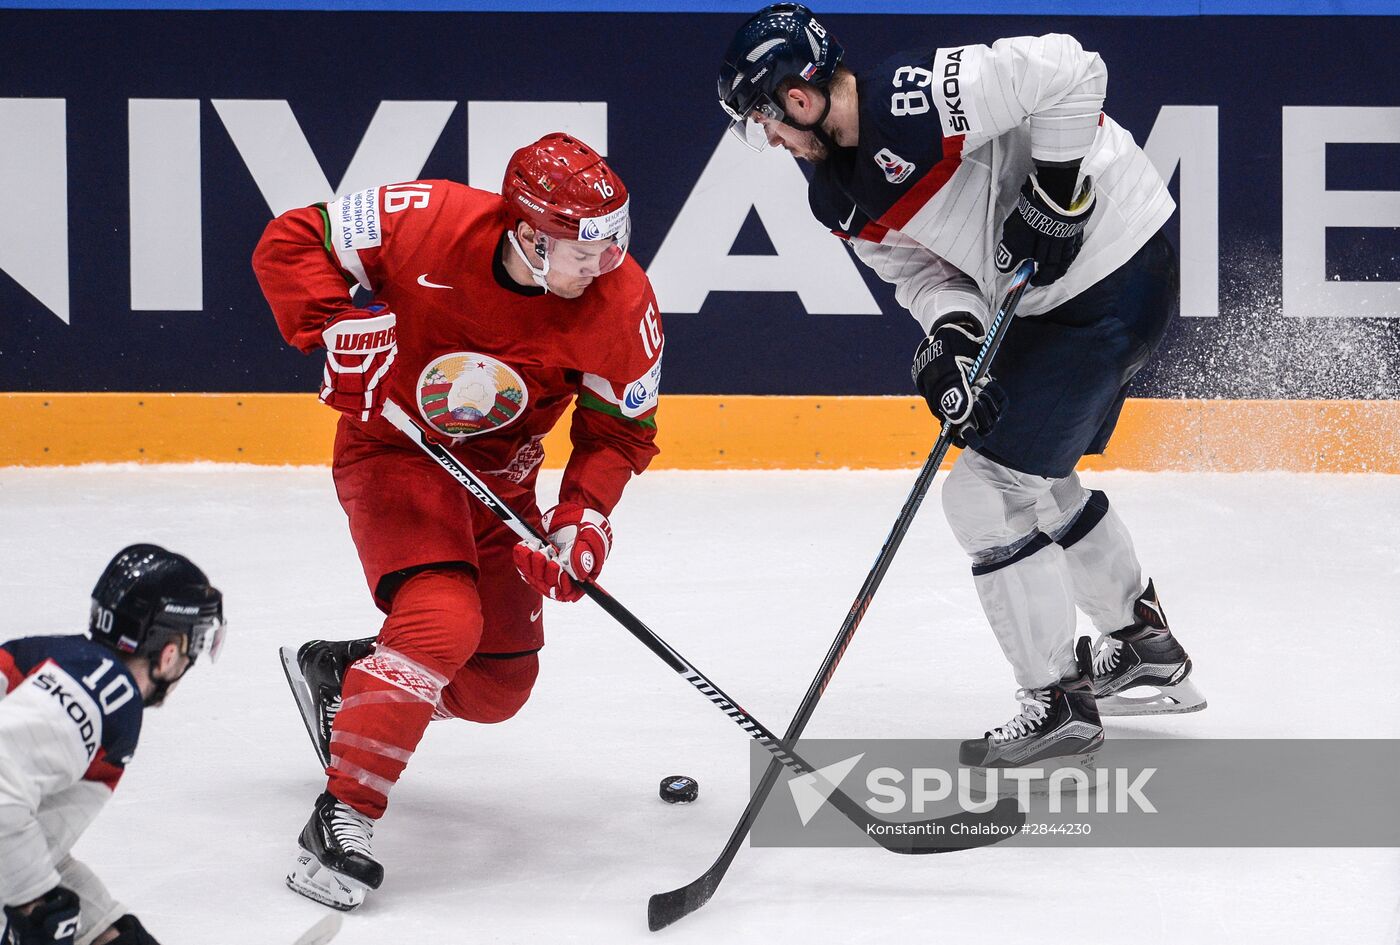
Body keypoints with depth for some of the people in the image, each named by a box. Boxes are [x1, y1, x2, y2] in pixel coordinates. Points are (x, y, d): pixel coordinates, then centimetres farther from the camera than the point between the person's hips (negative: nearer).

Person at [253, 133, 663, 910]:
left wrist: (582, 520, -21)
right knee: (442, 620, -28)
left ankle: (339, 673, 37)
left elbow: (622, 429, -7)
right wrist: (338, 328, -29)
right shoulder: (432, 224, -28)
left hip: (498, 477, 5)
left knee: (498, 685, 10)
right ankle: (343, 816, -20)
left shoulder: (622, 303, -19)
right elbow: (291, 242, -16)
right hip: (392, 446, -5)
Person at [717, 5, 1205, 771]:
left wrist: (1053, 194, -23)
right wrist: (950, 335, -13)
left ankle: (1057, 701, 3)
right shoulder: (840, 197, 4)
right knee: (1039, 481, 24)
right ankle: (1146, 652, 41)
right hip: (1054, 296, 10)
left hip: (1116, 269, -10)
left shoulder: (921, 97, -25)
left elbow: (1070, 72, -26)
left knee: (990, 486, -8)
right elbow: (920, 267, 6)